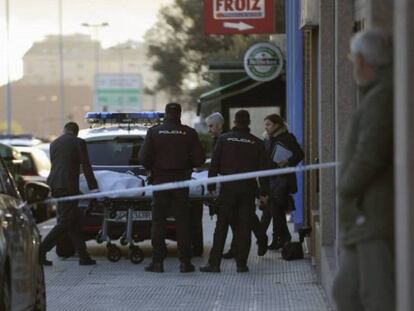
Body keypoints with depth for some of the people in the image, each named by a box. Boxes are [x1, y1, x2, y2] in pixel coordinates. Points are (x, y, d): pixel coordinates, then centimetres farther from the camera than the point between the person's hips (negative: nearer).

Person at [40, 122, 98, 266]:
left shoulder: (54, 143, 17)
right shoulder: (79, 142, -2)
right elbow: (86, 167, -5)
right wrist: (93, 187, 0)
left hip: (55, 185, 7)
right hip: (68, 186, -7)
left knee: (74, 221, 12)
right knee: (65, 222, -3)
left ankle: (83, 256, 12)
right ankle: (41, 251, -11)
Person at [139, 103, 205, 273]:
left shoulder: (154, 132, -4)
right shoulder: (189, 133, -2)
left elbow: (144, 157, -10)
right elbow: (199, 158, -4)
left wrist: (151, 169, 9)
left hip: (160, 180, -1)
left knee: (158, 222, 4)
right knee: (182, 222, 6)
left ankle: (157, 262, 1)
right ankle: (185, 262, 4)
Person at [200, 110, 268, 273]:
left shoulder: (224, 139, 0)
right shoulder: (257, 143, 3)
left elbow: (214, 165, -1)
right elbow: (263, 169, 5)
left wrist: (211, 186, 3)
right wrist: (263, 192, 9)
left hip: (228, 188, -1)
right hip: (248, 189, 1)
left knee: (221, 226, 1)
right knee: (244, 227, 4)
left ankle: (214, 263, -2)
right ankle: (241, 263, 1)